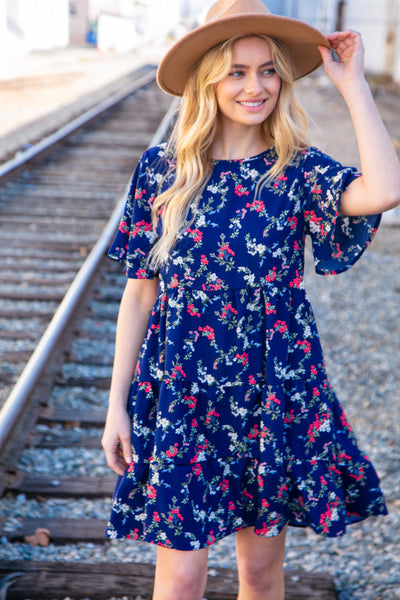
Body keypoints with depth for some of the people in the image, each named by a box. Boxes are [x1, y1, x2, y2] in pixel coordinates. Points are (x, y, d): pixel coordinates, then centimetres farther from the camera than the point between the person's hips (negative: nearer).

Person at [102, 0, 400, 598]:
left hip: (275, 393, 1)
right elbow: (140, 291, 1)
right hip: (181, 391, 0)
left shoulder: (297, 170, -4)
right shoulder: (162, 170, -3)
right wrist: (117, 405, 1)